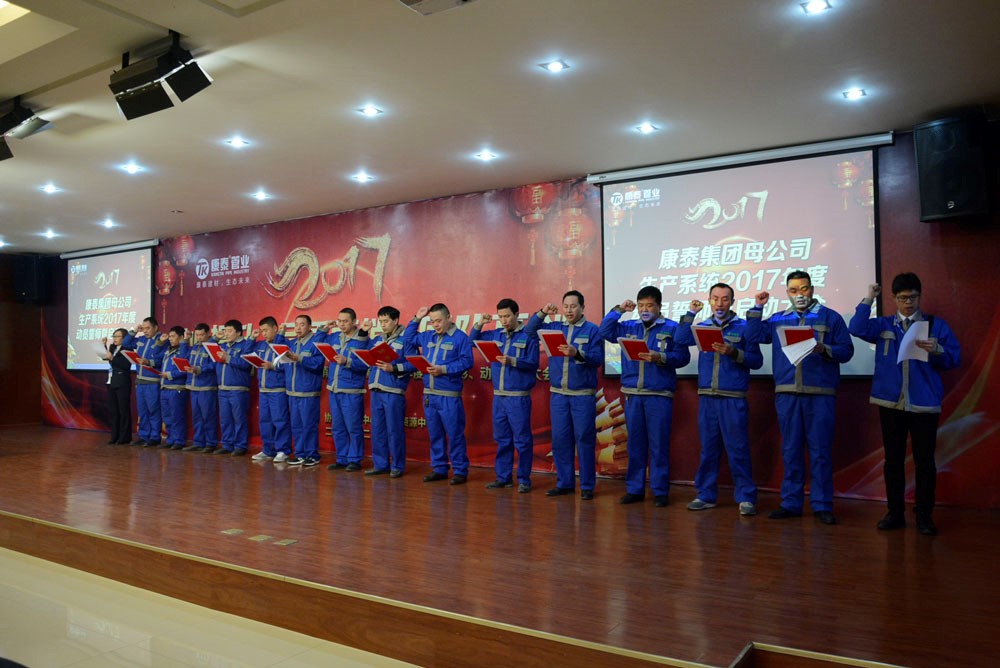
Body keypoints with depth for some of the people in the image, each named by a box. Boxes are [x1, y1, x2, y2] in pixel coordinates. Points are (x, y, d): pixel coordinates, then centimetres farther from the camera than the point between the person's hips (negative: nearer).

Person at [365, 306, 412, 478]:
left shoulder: (405, 339, -4)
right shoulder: (377, 340, 17)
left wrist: (393, 368, -21)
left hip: (394, 392, -7)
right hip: (376, 391, 7)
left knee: (394, 430, -2)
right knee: (377, 429, 11)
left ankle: (397, 466, 7)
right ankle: (380, 465, 20)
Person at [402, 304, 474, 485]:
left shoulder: (460, 337, -5)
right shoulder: (427, 337, 15)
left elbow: (466, 362, -13)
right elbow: (408, 339, 28)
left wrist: (443, 370, -18)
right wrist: (416, 319, 18)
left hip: (450, 396, -6)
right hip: (429, 394, 7)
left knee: (455, 434, -2)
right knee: (435, 434, 12)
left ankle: (460, 471, 5)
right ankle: (439, 469, 21)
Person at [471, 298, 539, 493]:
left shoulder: (528, 336, -4)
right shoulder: (495, 335, 11)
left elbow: (533, 363, -10)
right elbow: (473, 340, 20)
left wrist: (512, 361, -23)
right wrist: (480, 323, 5)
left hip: (519, 397, -5)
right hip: (499, 396, 6)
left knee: (522, 440, -2)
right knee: (502, 438, 12)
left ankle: (524, 479, 6)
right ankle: (503, 477, 20)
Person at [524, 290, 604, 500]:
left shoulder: (592, 330, -3)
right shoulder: (555, 327, 10)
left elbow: (598, 359, -10)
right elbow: (529, 331, 11)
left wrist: (577, 353, -25)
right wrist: (542, 313, -1)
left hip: (583, 394, -4)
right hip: (558, 394, 4)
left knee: (584, 439, 0)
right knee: (560, 439, 8)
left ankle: (587, 486, 8)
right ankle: (564, 483, 18)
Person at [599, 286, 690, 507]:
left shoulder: (672, 328, 1)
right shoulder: (628, 328, 12)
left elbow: (683, 356, -5)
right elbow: (604, 331, 7)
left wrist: (660, 358, -19)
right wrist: (619, 310, 2)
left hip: (659, 395, -4)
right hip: (632, 395, 4)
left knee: (658, 444, -1)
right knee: (635, 443, 9)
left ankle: (660, 491, 9)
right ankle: (634, 489, 17)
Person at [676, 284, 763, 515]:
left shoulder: (743, 327, 2)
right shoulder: (702, 327, 12)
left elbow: (757, 360, -3)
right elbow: (681, 340, -3)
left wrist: (733, 352, -18)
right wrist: (691, 313, -2)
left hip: (733, 399, -4)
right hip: (707, 398, 4)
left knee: (738, 449, -3)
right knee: (708, 448, 10)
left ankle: (746, 498, 5)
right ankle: (706, 495, 19)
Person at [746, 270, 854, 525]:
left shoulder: (830, 317, 7)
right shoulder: (778, 320, 15)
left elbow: (847, 350, 1)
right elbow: (753, 336, 7)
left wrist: (824, 349, -16)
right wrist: (757, 307, 4)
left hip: (820, 393, -3)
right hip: (787, 393, 3)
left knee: (820, 450, -1)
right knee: (790, 449, 7)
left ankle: (822, 505, 7)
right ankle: (790, 503, 14)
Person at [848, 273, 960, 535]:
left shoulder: (936, 325, 8)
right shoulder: (883, 325, 10)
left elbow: (954, 358, 3)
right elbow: (857, 329, -9)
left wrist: (937, 350, -16)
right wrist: (869, 299, -7)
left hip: (924, 403, -1)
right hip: (890, 402, 1)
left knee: (925, 460, 1)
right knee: (893, 460, 6)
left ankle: (924, 515, 11)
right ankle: (895, 512, 15)